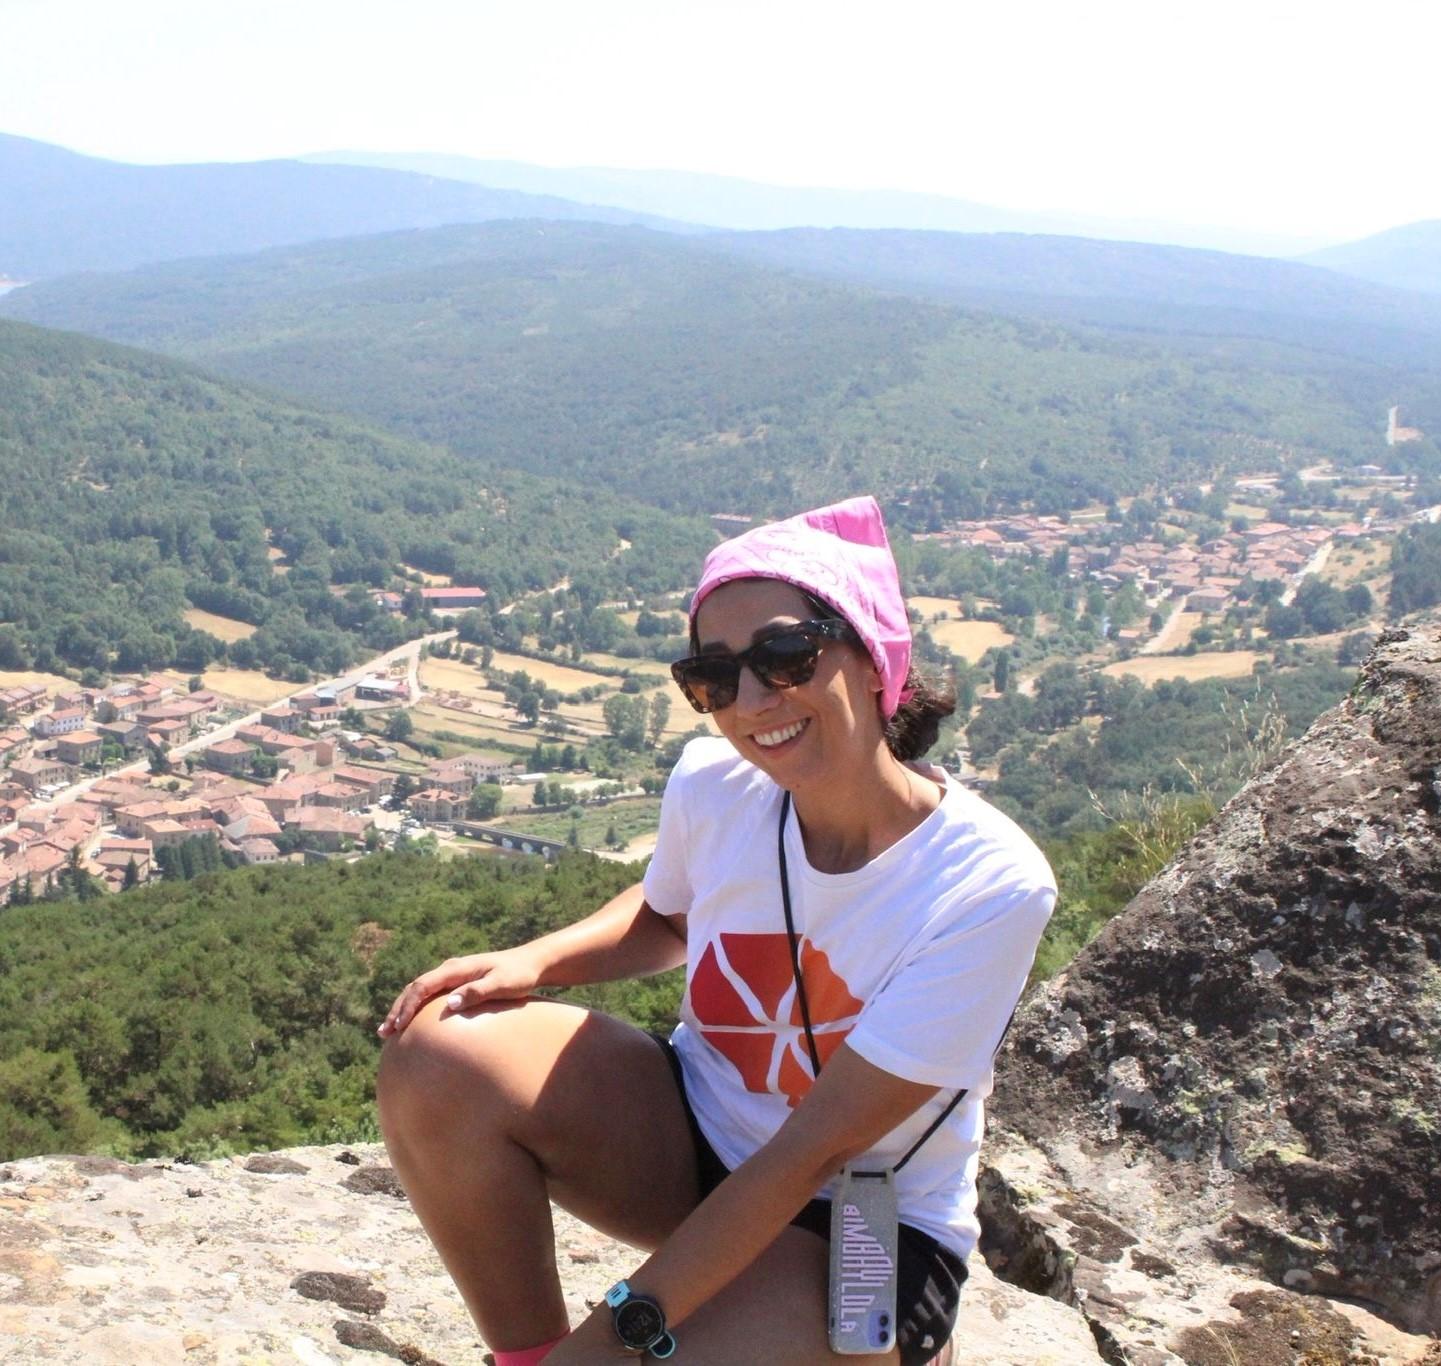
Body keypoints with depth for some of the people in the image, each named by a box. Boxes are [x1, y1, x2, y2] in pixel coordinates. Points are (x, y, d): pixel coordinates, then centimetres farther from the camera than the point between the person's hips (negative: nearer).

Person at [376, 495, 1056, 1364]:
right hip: (699, 1137, 5)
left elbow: (817, 1147, -26)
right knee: (439, 1056, -21)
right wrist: (532, 962, -10)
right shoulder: (715, 785, -13)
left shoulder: (988, 889, -27)